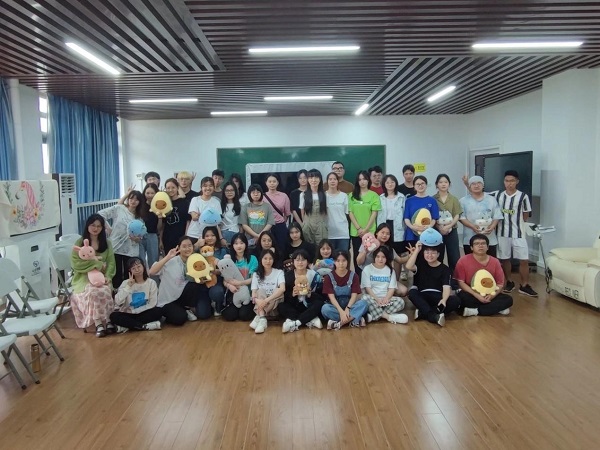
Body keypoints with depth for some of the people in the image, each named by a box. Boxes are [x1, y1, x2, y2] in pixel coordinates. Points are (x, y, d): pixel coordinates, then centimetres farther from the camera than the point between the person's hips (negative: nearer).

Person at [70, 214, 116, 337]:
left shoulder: (106, 243, 12)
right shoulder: (80, 242, 4)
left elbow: (111, 263, 4)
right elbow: (75, 263, -8)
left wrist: (107, 277, -15)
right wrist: (97, 264, -12)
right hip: (84, 277, -2)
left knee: (105, 292, -34)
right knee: (94, 292, -35)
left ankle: (107, 321, -24)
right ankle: (98, 324, -30)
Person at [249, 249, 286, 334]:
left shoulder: (279, 272, -4)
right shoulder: (256, 274, 4)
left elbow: (282, 289, -23)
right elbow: (254, 293, -7)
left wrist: (266, 300, -35)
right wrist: (257, 300, -32)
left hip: (275, 306, -1)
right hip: (261, 306, 1)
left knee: (278, 291, -28)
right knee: (261, 291, -25)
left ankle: (258, 318, -33)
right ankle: (262, 319, -42)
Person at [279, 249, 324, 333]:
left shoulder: (314, 275, -4)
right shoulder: (288, 275, -2)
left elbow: (320, 297, -6)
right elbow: (284, 297, -4)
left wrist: (310, 293, -25)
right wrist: (292, 294, -24)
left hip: (309, 307, -1)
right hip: (294, 307, 1)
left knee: (319, 303, -28)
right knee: (281, 306, -25)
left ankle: (294, 323, -35)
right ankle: (311, 320, -30)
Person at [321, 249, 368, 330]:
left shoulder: (353, 275, -1)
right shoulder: (329, 277, -5)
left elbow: (354, 295, -9)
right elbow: (331, 297, -14)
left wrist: (347, 308, -27)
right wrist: (341, 311, -28)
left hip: (349, 305, 1)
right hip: (335, 306, -1)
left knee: (364, 303, -28)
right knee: (325, 308, -34)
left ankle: (339, 323, -33)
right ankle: (355, 319, -28)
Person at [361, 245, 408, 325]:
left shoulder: (390, 270, 11)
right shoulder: (367, 269, 3)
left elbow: (392, 288, 2)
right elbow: (367, 288, -5)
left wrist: (386, 298, -18)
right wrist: (377, 299, -20)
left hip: (386, 298, 3)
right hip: (372, 298, -2)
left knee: (400, 301, -27)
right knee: (365, 298, -37)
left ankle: (374, 316, -35)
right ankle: (388, 316, -35)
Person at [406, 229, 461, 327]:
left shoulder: (445, 269, 7)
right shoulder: (420, 263, 10)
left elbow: (446, 287, -8)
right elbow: (408, 266, -14)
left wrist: (444, 299, -29)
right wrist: (416, 250, -9)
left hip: (438, 298, 0)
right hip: (422, 297, 0)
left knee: (455, 301, -27)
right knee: (412, 292, -31)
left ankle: (423, 313, -33)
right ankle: (434, 317, -42)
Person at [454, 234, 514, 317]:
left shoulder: (495, 262, 0)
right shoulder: (463, 261, -8)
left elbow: (500, 283, 3)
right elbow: (461, 282, -11)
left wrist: (493, 295, -17)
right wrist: (476, 295, -21)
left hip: (489, 295, 4)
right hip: (472, 295, -3)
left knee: (508, 299, -20)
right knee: (462, 297, -35)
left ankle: (474, 311, -23)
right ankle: (497, 308, -20)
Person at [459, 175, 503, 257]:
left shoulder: (491, 199, 9)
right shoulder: (464, 201, 4)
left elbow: (497, 216, 5)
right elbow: (461, 217, -3)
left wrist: (492, 227, -14)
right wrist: (472, 226, -18)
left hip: (489, 239, 1)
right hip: (470, 240, -1)